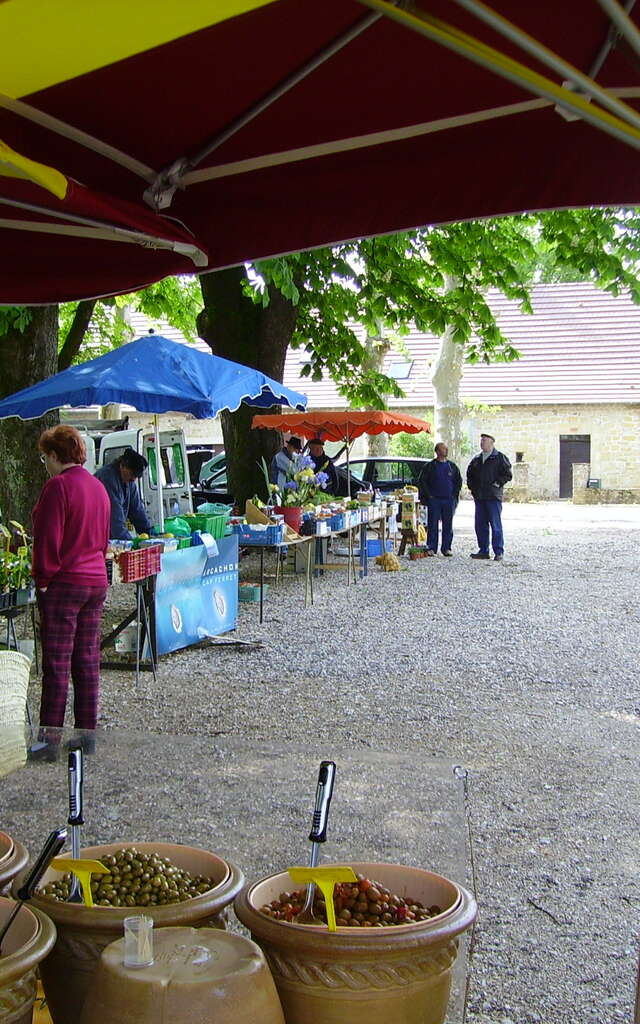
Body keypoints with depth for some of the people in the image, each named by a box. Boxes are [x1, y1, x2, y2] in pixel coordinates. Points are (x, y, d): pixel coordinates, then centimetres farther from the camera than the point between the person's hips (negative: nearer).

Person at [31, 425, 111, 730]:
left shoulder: (58, 486, -14)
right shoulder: (98, 487, 12)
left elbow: (48, 539, -16)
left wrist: (42, 579, -9)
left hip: (64, 583, -8)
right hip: (96, 581, 8)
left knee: (56, 664, -2)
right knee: (88, 660, 11)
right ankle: (86, 731, 17)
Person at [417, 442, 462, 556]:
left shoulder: (452, 466, 11)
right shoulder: (430, 466, 2)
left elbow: (458, 481, 18)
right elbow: (422, 481, 1)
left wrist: (454, 495, 7)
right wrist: (428, 495, -5)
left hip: (449, 500, 3)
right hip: (434, 500, -3)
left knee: (448, 525, 3)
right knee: (432, 525, -3)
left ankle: (446, 548, 10)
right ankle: (431, 548, 1)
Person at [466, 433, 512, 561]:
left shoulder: (499, 458, -1)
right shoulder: (476, 459, 16)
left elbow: (508, 474, -4)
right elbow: (469, 473, 27)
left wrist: (497, 484, -11)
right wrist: (471, 486, 14)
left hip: (493, 497, -6)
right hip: (479, 497, 6)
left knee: (496, 525, -6)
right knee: (480, 525, 7)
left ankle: (499, 552, -3)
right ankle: (483, 550, 14)